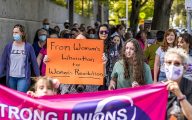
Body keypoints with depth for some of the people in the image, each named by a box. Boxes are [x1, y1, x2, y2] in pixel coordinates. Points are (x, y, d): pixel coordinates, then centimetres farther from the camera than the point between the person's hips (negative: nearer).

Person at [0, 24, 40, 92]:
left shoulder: (28, 47, -2)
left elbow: (34, 62, 0)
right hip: (11, 77, 3)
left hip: (23, 78, -3)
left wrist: (38, 76, 0)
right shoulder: (8, 46, 3)